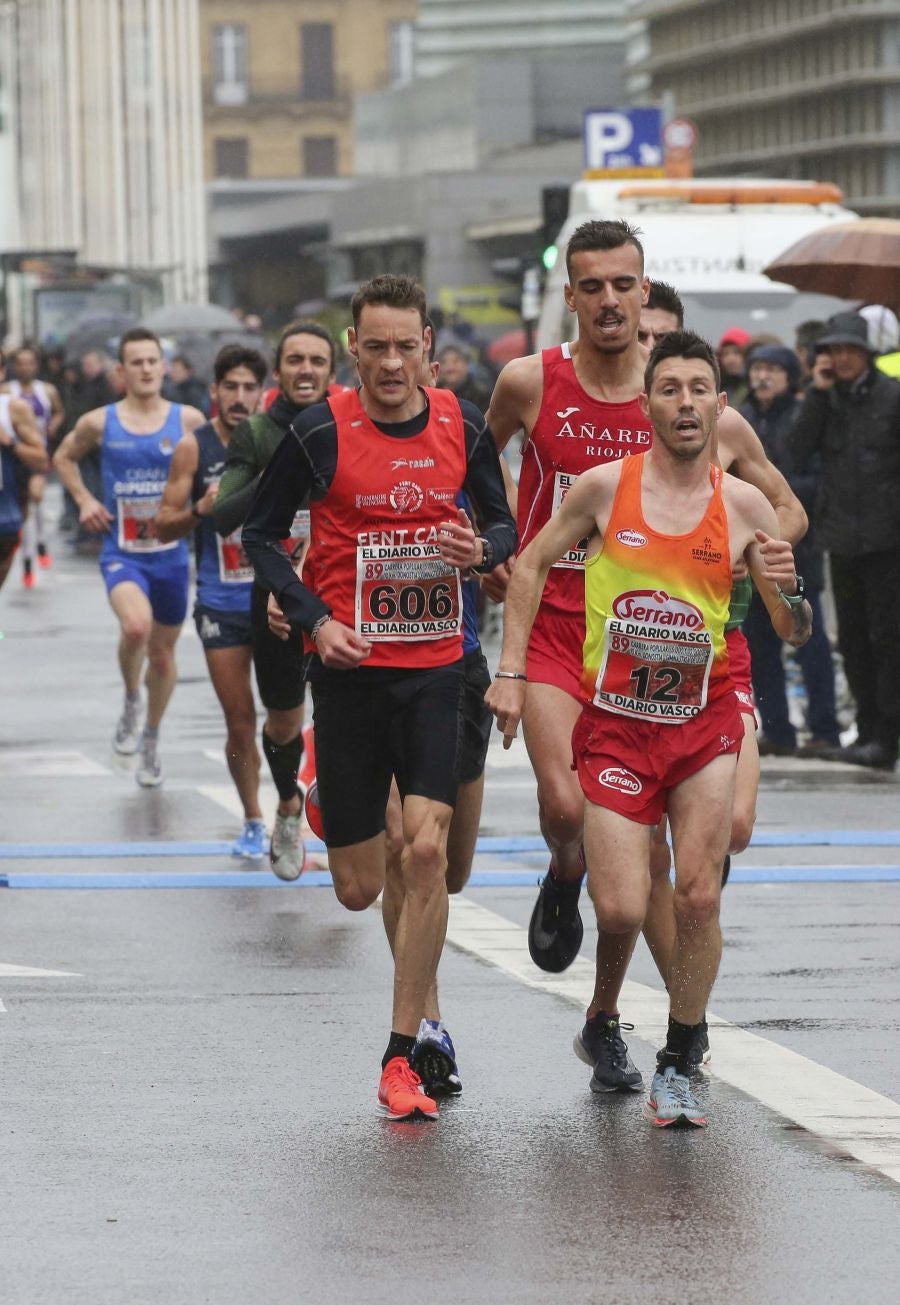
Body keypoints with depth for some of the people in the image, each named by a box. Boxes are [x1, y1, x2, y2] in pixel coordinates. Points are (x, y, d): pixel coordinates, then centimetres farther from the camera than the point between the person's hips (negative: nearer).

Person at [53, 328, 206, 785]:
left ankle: (151, 739, 36)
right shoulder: (99, 423, -2)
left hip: (171, 553, 2)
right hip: (122, 552, -2)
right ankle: (130, 701, -1)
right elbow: (64, 457, 16)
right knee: (136, 626, -30)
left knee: (163, 653, 13)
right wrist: (84, 499, 2)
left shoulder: (188, 420, -3)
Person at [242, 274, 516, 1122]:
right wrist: (314, 619, -10)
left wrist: (483, 549, -10)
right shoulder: (320, 432, -6)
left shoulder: (462, 427, 1)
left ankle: (401, 1059, -7)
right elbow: (260, 533, 2)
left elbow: (503, 523, 14)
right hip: (349, 670, -1)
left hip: (435, 669, 1)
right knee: (358, 889, 1)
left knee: (426, 850, -15)